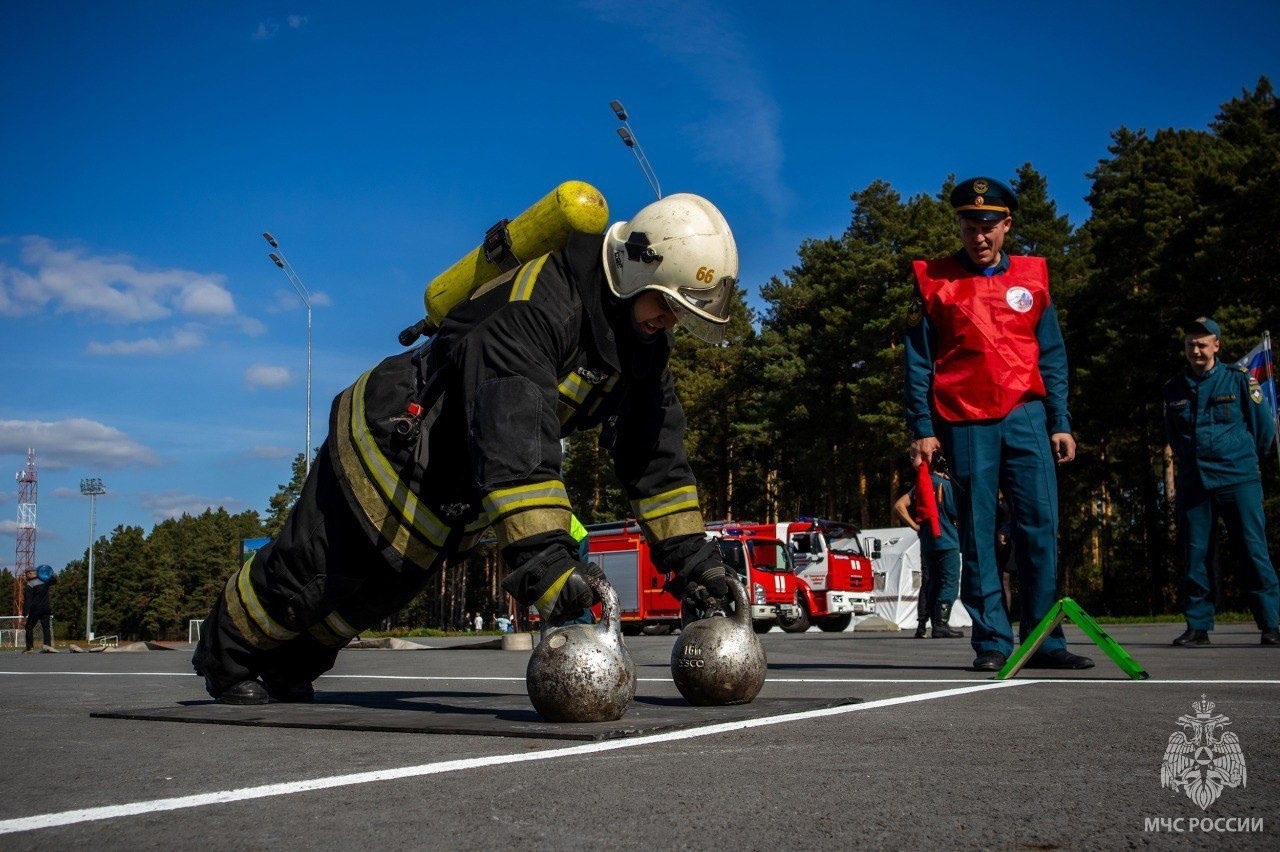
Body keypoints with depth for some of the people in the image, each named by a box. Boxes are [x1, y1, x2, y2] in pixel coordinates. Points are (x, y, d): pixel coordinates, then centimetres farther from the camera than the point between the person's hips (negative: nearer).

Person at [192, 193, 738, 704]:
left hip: (461, 489, 8)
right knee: (312, 568, 6)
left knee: (382, 589, 20)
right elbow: (513, 434, -46)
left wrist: (688, 553, -9)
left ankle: (287, 666, 44)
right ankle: (228, 659, 34)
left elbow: (655, 449, -3)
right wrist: (543, 556, -52)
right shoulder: (535, 304, -36)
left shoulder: (644, 338, -8)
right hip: (392, 443, -8)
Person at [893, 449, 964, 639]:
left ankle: (922, 626, 9)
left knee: (929, 584, 11)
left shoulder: (921, 485, 11)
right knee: (950, 583, -5)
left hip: (927, 544, 7)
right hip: (947, 543, -7)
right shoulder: (944, 483, -10)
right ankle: (941, 625, -11)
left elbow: (899, 506, 7)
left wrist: (915, 525, 7)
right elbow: (956, 512, -13)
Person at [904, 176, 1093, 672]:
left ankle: (1044, 641, 4)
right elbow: (918, 359, 3)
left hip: (1026, 416, 2)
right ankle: (991, 642, 5)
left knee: (1040, 525, -2)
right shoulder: (934, 280, 6)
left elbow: (1051, 356, 13)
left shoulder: (1032, 277, 13)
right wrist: (922, 427, -5)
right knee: (977, 533, -1)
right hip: (964, 422, -2)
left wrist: (1060, 421, 6)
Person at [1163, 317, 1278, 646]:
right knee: (1195, 555, 3)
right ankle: (1198, 625, 10)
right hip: (1193, 481, 3)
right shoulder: (1175, 388, 10)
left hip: (1238, 480, -3)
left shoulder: (1238, 379, 2)